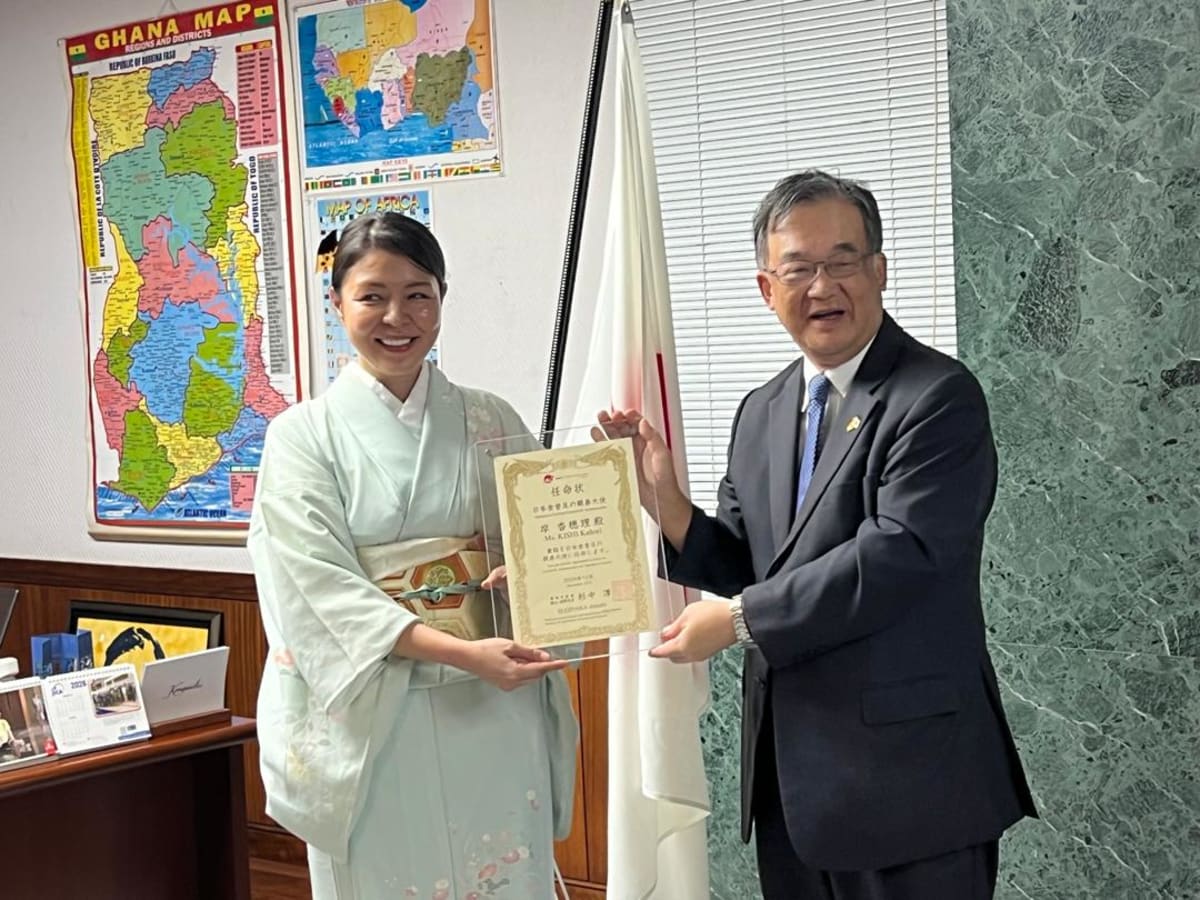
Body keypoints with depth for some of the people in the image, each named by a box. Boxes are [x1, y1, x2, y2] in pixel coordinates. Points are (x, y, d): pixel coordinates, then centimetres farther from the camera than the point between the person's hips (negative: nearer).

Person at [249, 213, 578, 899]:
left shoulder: (490, 422, 6)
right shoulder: (304, 435, -2)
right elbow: (320, 584, -11)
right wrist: (461, 653, -21)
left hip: (494, 719, 2)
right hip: (371, 724, -2)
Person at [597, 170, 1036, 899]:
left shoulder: (940, 397, -12)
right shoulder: (761, 411, 12)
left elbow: (896, 557, -22)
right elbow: (745, 566, 12)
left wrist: (740, 619, -15)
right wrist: (665, 498, -5)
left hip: (907, 772, -7)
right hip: (790, 769, 7)